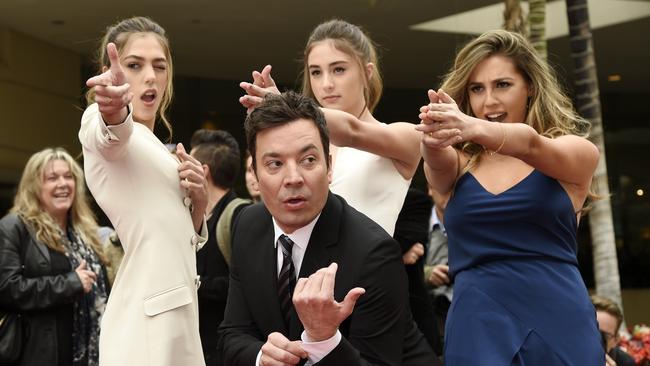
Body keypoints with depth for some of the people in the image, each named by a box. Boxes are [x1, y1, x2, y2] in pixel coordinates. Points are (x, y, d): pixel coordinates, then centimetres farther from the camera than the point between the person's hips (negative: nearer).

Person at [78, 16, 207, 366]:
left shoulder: (150, 148, 18)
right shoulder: (98, 120, -6)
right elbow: (112, 132, -31)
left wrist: (199, 199, 2)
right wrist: (115, 109, -53)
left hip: (177, 315, 9)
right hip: (145, 325, -9)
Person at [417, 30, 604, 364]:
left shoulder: (578, 152, 4)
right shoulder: (457, 165, 10)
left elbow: (530, 144, -17)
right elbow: (438, 161, -13)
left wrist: (474, 128, -37)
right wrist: (433, 138, -36)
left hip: (558, 325, -1)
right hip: (476, 329, 1)